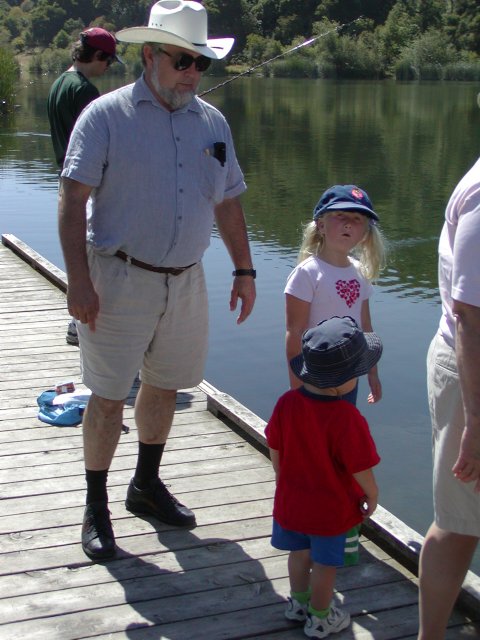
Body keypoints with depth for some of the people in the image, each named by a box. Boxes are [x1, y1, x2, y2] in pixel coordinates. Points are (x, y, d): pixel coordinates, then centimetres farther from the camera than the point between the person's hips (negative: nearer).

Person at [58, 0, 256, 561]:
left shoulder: (213, 122, 9)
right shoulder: (107, 115, -7)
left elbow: (228, 202, 17)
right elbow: (73, 200, -12)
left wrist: (243, 269, 13)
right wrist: (78, 280, -19)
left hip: (185, 279, 5)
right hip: (119, 278, -5)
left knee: (164, 387, 15)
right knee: (108, 397, 0)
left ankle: (146, 486, 34)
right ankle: (96, 508, 15)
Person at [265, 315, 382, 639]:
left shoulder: (287, 403, -14)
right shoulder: (347, 417, -30)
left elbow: (275, 450, -1)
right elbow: (360, 467, -22)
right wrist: (372, 494, -3)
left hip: (292, 500, 5)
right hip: (332, 509, -5)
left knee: (300, 552, 26)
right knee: (325, 563, 15)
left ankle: (299, 602, 46)